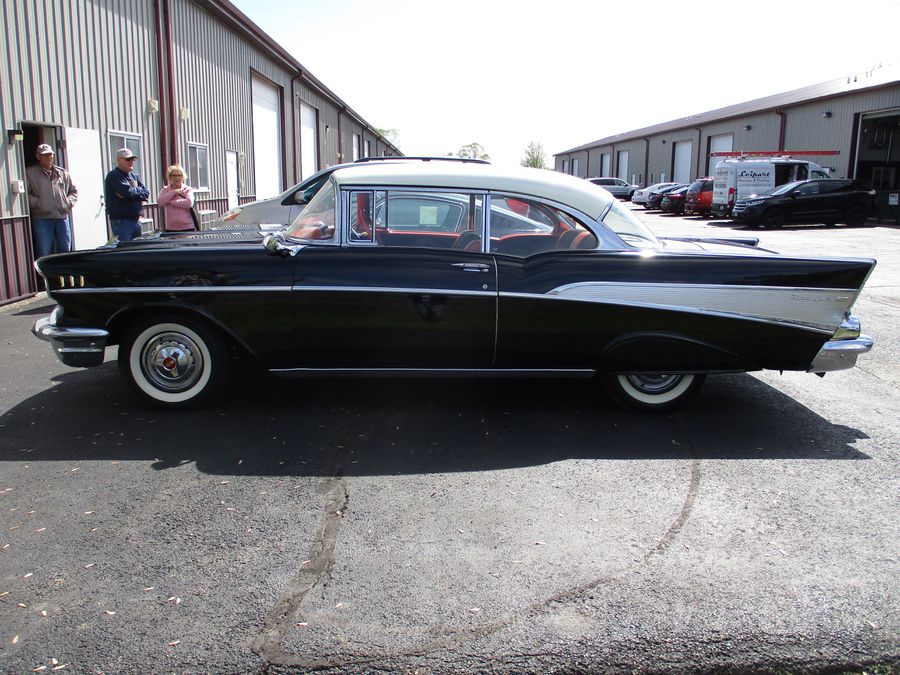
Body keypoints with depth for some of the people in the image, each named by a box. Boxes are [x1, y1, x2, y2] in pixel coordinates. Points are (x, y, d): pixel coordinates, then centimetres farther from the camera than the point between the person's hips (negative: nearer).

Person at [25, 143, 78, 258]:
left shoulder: (63, 173, 13)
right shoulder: (30, 173, 0)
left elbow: (74, 190, 20)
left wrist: (69, 202, 5)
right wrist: (38, 203, -13)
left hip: (62, 217, 4)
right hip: (42, 219, -4)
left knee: (65, 250, 9)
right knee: (44, 254, -3)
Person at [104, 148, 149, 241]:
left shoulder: (135, 176, 16)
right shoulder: (113, 176, -7)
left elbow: (146, 193, 4)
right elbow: (128, 192, -21)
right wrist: (139, 190, -1)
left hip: (136, 219, 7)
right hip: (121, 221, -7)